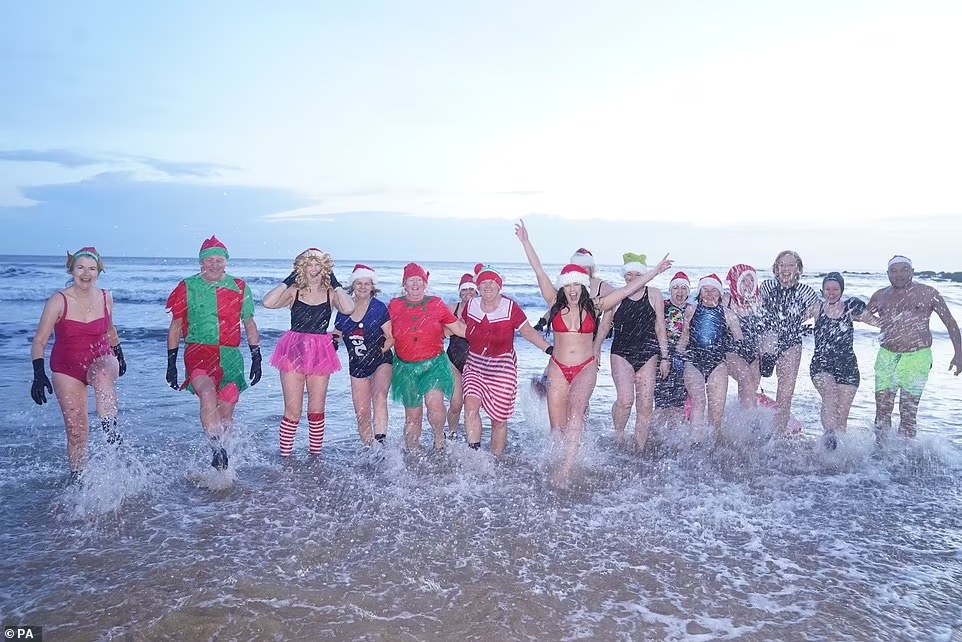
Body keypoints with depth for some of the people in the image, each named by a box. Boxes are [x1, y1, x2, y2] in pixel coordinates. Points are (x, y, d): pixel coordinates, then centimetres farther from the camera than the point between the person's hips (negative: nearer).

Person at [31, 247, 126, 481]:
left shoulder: (106, 298, -3)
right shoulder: (59, 301, -12)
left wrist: (119, 356, 26)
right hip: (67, 368, -1)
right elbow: (39, 341, -9)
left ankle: (111, 431, -38)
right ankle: (76, 478, 15)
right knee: (77, 432, -2)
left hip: (101, 359, 1)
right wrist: (39, 374, -19)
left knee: (104, 375, -39)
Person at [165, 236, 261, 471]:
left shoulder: (239, 288, 7)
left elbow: (250, 325, 15)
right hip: (198, 352, -2)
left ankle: (217, 447, 26)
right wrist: (171, 363, 8)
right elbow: (175, 327, 11)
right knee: (208, 394, -29)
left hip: (230, 357, 2)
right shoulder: (187, 287, 5)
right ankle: (218, 450, -25)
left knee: (226, 412, 4)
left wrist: (256, 358, 10)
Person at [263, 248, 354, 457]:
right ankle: (285, 457, 8)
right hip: (294, 351, -1)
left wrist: (335, 283, -8)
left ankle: (315, 456, 19)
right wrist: (288, 280, -8)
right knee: (293, 411, -2)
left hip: (321, 353, 1)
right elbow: (268, 303, -15)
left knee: (317, 411, 7)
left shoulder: (331, 294, 4)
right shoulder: (294, 292, 2)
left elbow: (348, 309, -17)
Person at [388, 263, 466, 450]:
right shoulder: (394, 306, 3)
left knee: (434, 402, -25)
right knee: (412, 416, 9)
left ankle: (439, 436, 4)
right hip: (406, 367, 1)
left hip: (434, 363, -1)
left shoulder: (436, 304, 1)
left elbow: (460, 329, 6)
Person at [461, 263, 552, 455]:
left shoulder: (510, 308, -9)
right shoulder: (471, 306, 1)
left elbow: (528, 332, -6)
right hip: (475, 365, 3)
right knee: (471, 404, -21)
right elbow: (462, 328, 22)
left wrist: (550, 349, -14)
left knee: (499, 419, 3)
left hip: (502, 368, -2)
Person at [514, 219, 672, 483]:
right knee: (557, 426, 1)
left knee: (576, 407, -29)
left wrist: (656, 271, 2)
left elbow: (628, 289, 3)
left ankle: (567, 467, -33)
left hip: (585, 368, -2)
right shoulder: (556, 305, 2)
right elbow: (539, 272, 0)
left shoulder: (593, 307, 2)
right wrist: (525, 242, -1)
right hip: (558, 368, 2)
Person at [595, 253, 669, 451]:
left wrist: (665, 357, 5)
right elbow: (604, 326, 11)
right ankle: (618, 434, 7)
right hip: (621, 353, -1)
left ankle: (640, 449, 11)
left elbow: (660, 329, 8)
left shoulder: (654, 295, 6)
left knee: (645, 405, -2)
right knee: (625, 399, -20)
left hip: (648, 355, 1)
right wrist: (595, 351, 8)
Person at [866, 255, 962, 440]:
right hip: (886, 357, 3)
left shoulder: (927, 293, 0)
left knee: (908, 413, -3)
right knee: (882, 409, 2)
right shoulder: (880, 296, 8)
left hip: (917, 358, -3)